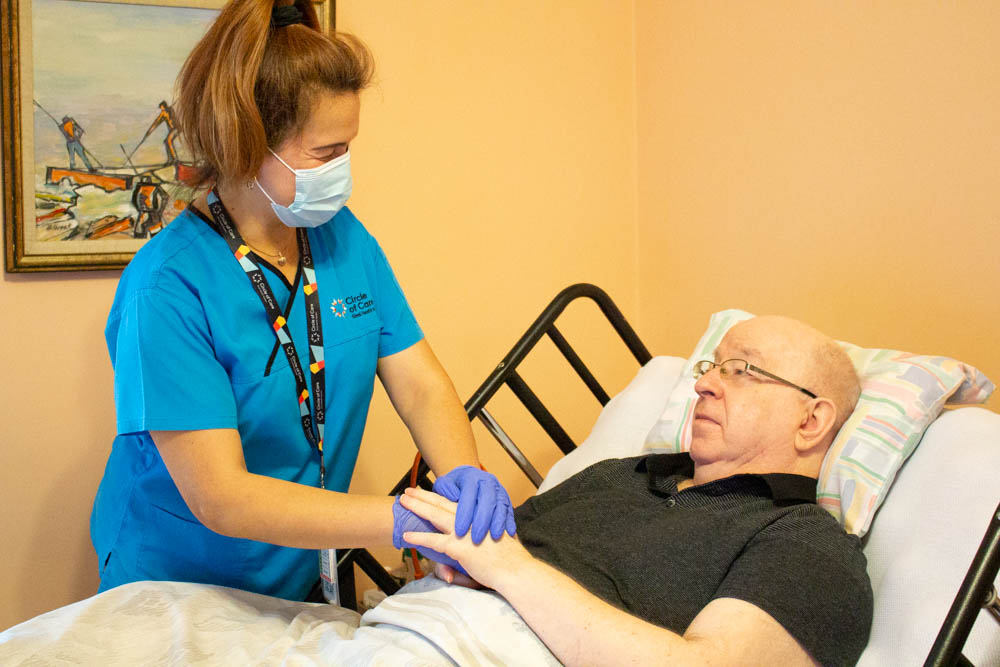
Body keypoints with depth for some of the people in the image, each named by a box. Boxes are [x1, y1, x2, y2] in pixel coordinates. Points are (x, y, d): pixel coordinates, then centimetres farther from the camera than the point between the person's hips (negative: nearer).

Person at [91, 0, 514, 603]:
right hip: (175, 592, -6)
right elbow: (220, 498, -30)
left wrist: (463, 476, -29)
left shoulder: (346, 238, -5)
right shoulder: (168, 287, -26)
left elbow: (420, 384, -7)